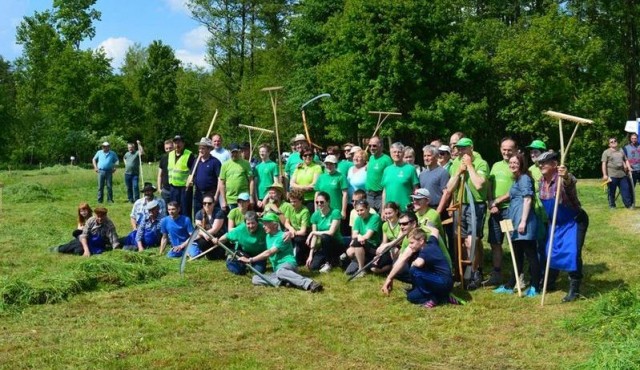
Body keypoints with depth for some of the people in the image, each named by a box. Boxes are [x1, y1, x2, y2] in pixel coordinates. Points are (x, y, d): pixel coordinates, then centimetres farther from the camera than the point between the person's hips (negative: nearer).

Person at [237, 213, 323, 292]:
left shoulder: (282, 236, -9)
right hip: (277, 269, 8)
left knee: (280, 271, -44)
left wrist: (250, 260, -17)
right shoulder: (268, 236, 19)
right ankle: (284, 281, -30)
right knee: (255, 279, -15)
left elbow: (268, 253, -17)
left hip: (288, 263, -8)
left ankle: (310, 284, -51)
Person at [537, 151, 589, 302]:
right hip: (557, 222, 8)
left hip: (574, 221, -8)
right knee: (550, 251, 13)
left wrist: (566, 177, -73)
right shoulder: (541, 181, -2)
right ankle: (549, 283, 31)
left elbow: (570, 183, -52)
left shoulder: (563, 178, -25)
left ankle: (574, 290, -5)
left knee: (572, 253, -16)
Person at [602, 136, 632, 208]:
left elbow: (625, 160, 27)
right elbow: (604, 164, -7)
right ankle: (612, 206, 11)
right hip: (612, 175, -5)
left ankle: (629, 204, 11)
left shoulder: (621, 151, 17)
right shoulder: (606, 152, -1)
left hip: (622, 175, 5)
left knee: (626, 190, 5)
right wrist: (605, 175, -14)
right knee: (612, 192, 2)